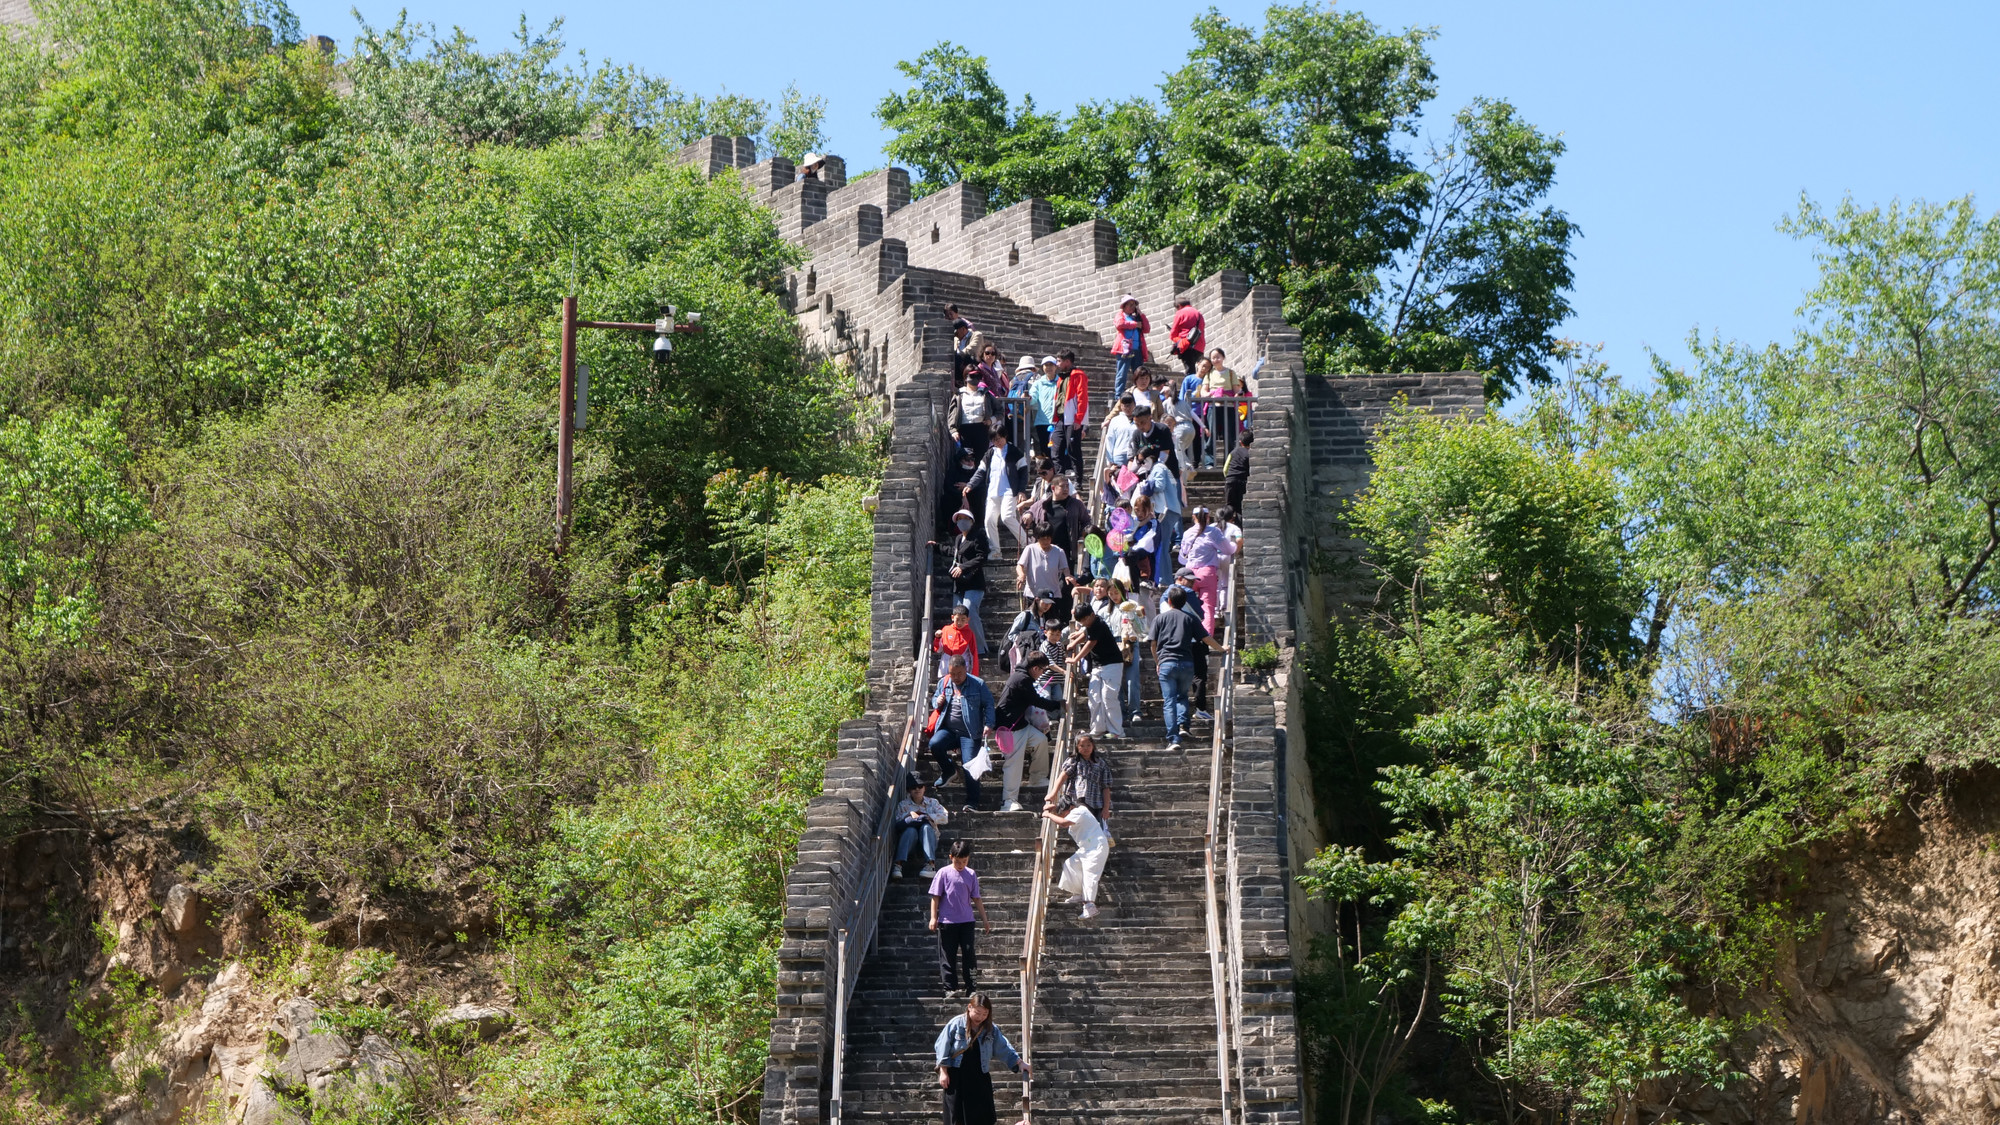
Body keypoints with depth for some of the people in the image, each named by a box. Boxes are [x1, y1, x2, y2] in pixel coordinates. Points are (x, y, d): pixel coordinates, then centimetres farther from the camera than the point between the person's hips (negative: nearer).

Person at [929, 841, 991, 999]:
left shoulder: (971, 874, 6)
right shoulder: (944, 873, -3)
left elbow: (976, 899, 11)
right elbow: (935, 896, -1)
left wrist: (985, 920, 12)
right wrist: (933, 918, -7)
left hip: (966, 921, 2)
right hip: (947, 921, -2)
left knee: (969, 954, 1)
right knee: (948, 956, 1)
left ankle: (970, 986, 9)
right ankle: (950, 987, 6)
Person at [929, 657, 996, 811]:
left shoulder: (978, 684, 0)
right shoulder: (943, 683, 11)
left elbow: (988, 704, 0)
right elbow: (934, 700, 24)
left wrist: (988, 725, -14)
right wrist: (937, 702, -2)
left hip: (969, 733, -3)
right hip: (948, 729, 3)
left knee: (969, 765, -15)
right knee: (934, 744, -26)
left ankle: (972, 802, -10)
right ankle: (948, 769, 5)